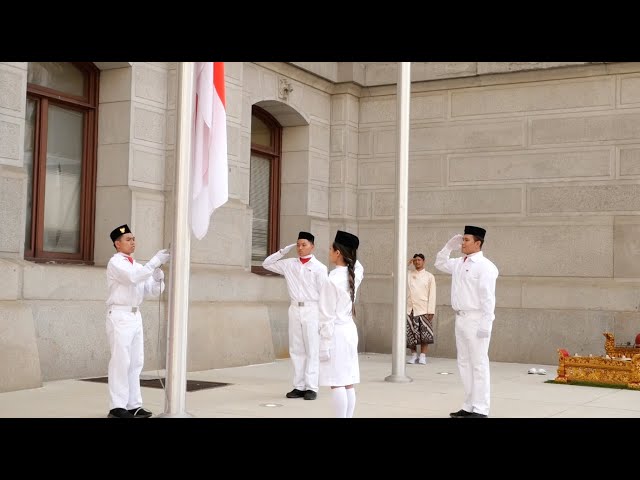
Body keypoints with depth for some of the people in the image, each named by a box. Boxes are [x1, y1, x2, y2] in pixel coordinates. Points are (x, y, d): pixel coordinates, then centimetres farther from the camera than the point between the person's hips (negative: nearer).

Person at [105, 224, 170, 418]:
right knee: (121, 362, -7)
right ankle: (117, 407, -3)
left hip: (135, 316, 8)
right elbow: (133, 277, -25)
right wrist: (155, 260, -23)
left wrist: (157, 273, -6)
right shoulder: (115, 263, -6)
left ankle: (133, 405, 13)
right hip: (120, 316, -8)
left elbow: (154, 290, 13)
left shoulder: (137, 266, 16)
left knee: (135, 362, 8)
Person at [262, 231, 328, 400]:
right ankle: (299, 386, 12)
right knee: (296, 350, 6)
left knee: (312, 350, -1)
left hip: (312, 310, -4)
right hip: (294, 309, 4)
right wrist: (283, 251, 7)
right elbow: (266, 264, 16)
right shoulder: (289, 264, 9)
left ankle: (311, 387, 2)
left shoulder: (319, 267, -3)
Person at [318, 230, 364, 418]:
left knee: (337, 384, -5)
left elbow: (328, 315, -16)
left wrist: (325, 343, -13)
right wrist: (351, 254, 17)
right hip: (350, 331, 8)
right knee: (348, 384, 10)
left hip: (335, 333, -8)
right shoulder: (354, 275, 4)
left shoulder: (333, 280, -16)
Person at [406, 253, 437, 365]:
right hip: (410, 309, 2)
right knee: (411, 334, 2)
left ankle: (422, 356, 5)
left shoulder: (429, 276, 5)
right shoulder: (408, 274, 12)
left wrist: (430, 311, -8)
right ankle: (413, 354, 15)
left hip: (423, 309, -2)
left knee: (424, 334, -4)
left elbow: (432, 295, 0)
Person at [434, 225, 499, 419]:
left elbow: (487, 297, -16)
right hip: (461, 318, 9)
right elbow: (440, 263, 32)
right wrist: (449, 246, 16)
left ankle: (480, 410, 0)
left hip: (476, 320, -9)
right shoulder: (459, 263, 13)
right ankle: (469, 406, 20)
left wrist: (485, 324, -21)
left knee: (478, 364, -5)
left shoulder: (484, 266, -12)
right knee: (464, 364, 12)